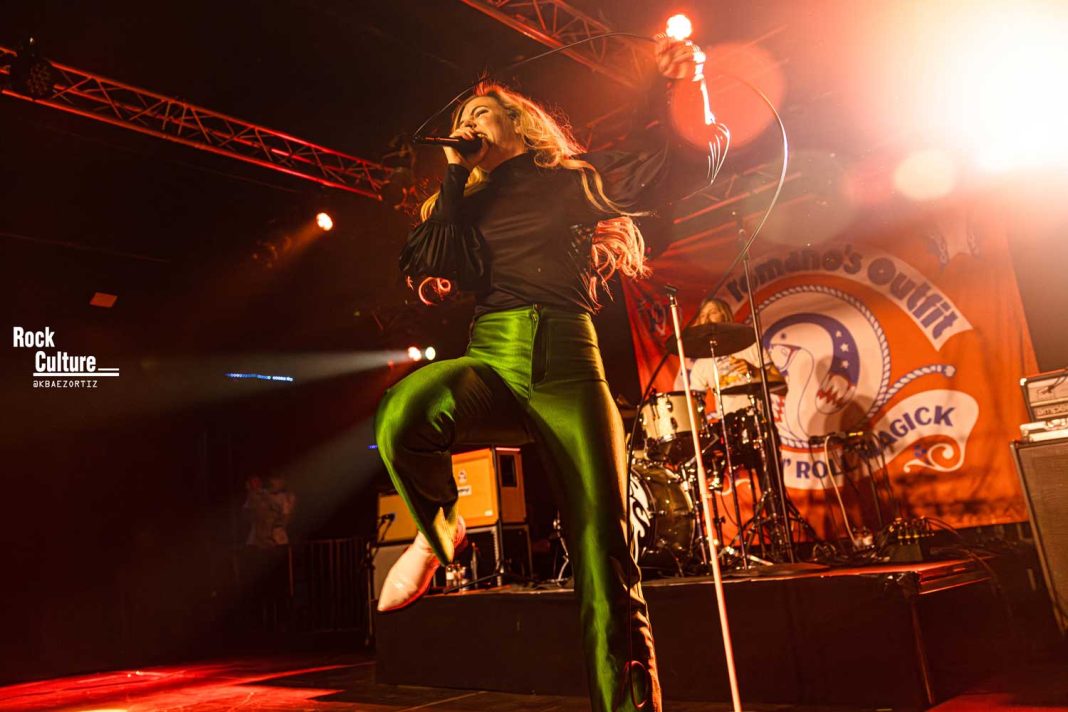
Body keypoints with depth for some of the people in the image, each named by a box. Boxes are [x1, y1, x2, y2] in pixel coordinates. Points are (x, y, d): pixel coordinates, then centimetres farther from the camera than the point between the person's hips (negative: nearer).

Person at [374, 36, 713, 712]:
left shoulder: (578, 177, 15)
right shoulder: (471, 201, 23)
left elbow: (680, 169, 7)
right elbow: (425, 263, 6)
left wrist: (680, 92, -9)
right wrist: (455, 176, 10)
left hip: (569, 367, -2)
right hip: (493, 359, 2)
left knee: (605, 554, -8)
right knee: (402, 414, -32)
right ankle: (439, 532, -2)